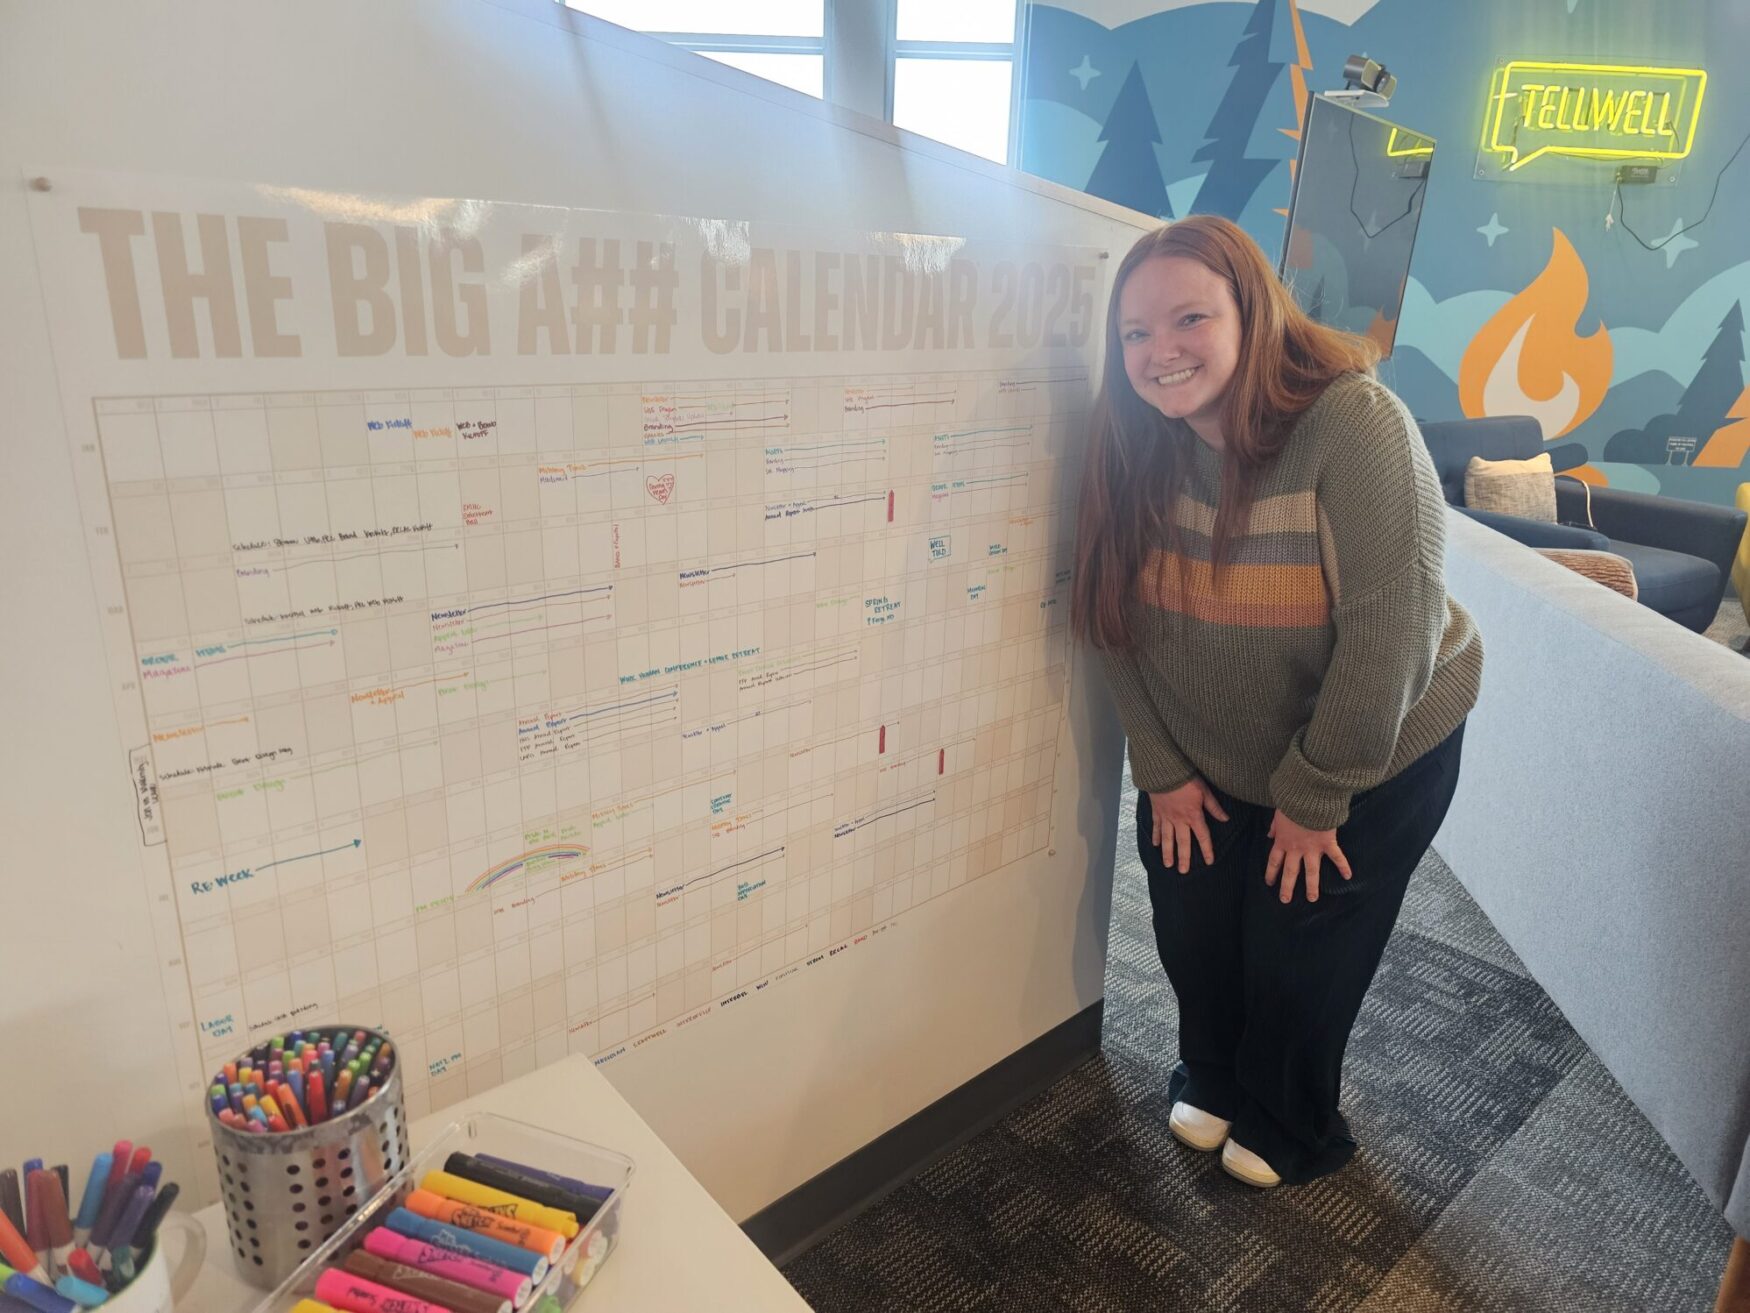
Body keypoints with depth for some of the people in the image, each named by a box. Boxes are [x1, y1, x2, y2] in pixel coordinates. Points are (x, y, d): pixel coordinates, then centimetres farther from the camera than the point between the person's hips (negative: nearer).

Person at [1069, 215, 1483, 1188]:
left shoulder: (1354, 425, -28)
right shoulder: (1141, 444, -13)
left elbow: (1393, 628, -26)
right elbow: (1128, 623, -7)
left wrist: (1315, 795, -17)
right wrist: (1163, 769, -6)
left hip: (1374, 760, -4)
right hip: (1209, 762, 4)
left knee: (1298, 952, 8)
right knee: (1192, 927, 11)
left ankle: (1290, 1128, 40)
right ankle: (1214, 1080, 44)